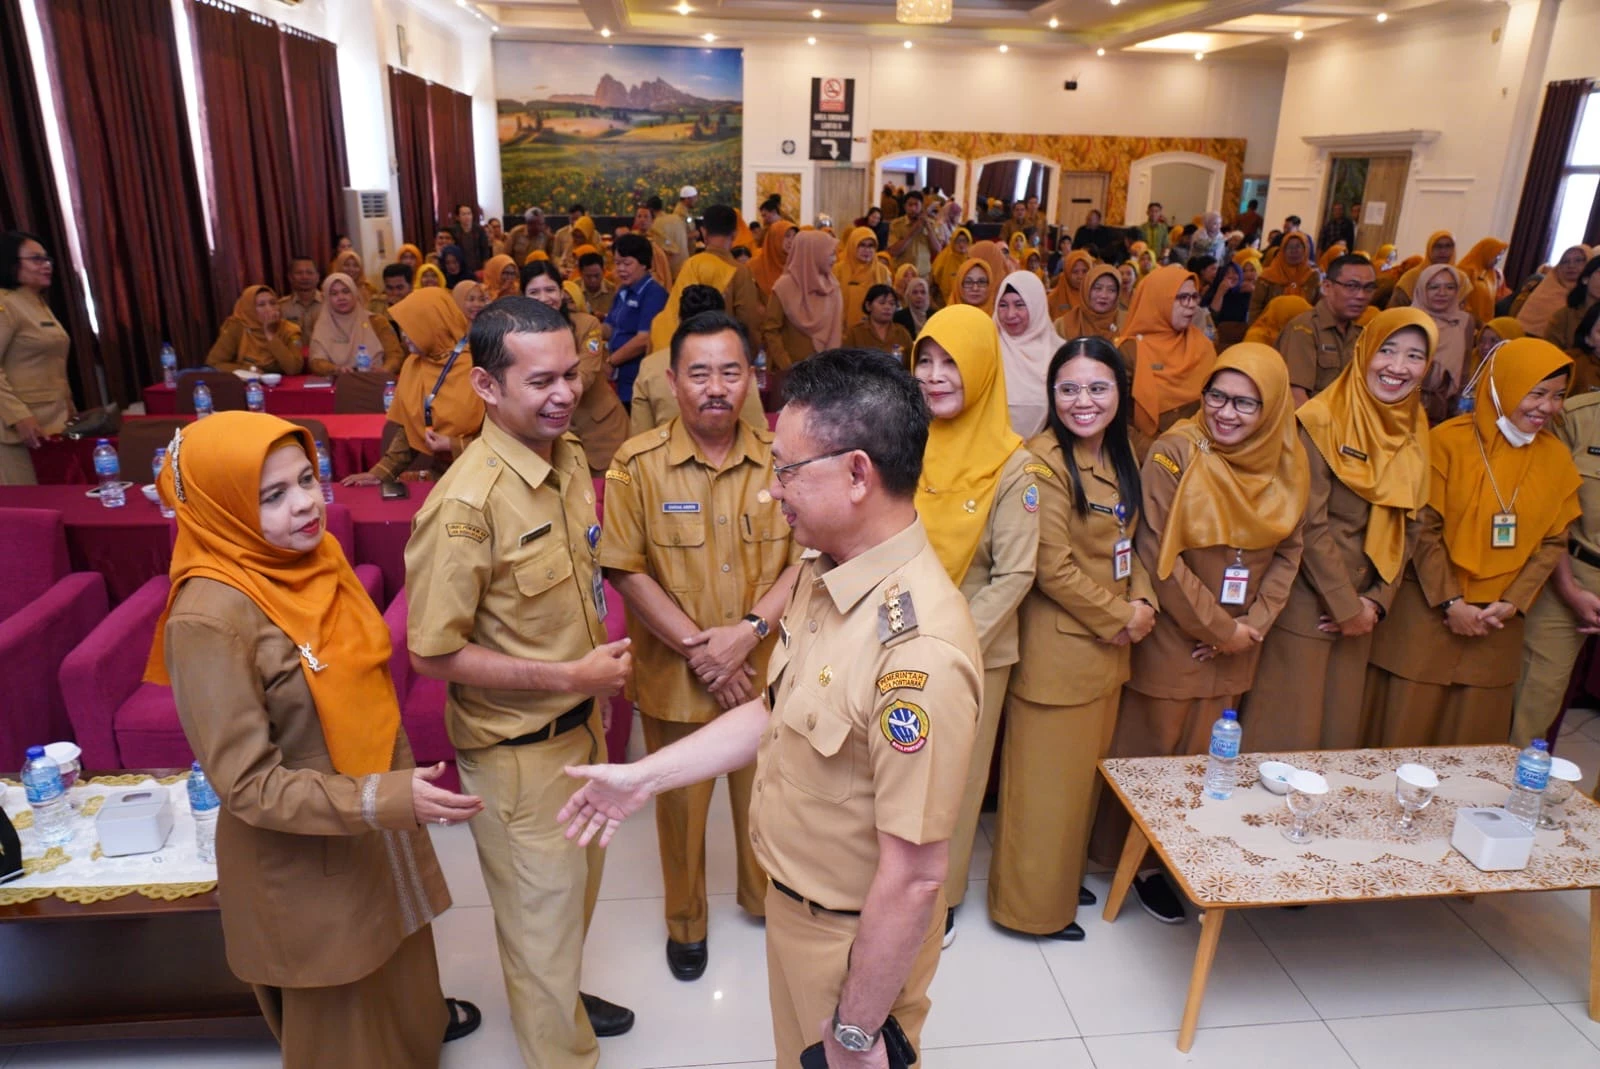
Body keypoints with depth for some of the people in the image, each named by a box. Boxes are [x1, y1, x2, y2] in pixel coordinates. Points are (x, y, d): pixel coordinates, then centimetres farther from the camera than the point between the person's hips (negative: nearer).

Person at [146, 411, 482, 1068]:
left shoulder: (317, 557, -5)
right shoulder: (209, 618, -27)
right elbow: (248, 784, -23)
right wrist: (383, 799, -32)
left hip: (379, 828, 6)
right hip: (307, 860, -6)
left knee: (397, 981, 27)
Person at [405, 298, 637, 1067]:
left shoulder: (569, 456, -3)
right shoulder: (465, 505, -28)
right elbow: (436, 654, -22)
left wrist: (599, 666, 5)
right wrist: (571, 676, -22)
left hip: (581, 722, 8)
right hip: (518, 747, -8)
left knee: (575, 888, 28)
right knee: (542, 910, 14)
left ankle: (556, 997, 54)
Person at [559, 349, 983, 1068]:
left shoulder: (919, 651, -35)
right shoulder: (822, 572, -6)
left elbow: (916, 875, -29)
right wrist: (645, 775, 5)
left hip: (861, 939, -7)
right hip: (791, 902, 8)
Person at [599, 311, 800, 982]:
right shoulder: (637, 465, -11)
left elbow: (803, 560, -6)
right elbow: (626, 571, -11)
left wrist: (748, 631, -18)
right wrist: (697, 647, -15)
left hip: (767, 670, 1)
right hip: (675, 675, -1)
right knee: (681, 804, 16)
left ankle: (765, 897, 47)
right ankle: (685, 922, 42)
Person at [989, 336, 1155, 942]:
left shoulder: (1122, 455, 8)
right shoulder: (1043, 460, -18)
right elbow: (1053, 569, -20)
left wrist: (1142, 604, -1)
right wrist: (1119, 618, -11)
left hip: (1109, 644, 8)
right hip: (1057, 643, -8)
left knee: (1086, 767, 19)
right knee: (1046, 774, 5)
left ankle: (1064, 876, 39)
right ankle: (1032, 903, 23)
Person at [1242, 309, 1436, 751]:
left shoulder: (1414, 432, 9)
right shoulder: (1322, 421, -12)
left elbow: (1407, 527, 9)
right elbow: (1310, 525, -15)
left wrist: (1378, 600, -2)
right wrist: (1347, 607, -11)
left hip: (1362, 606, 6)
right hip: (1307, 603, -6)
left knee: (1342, 732, 14)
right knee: (1288, 734, 0)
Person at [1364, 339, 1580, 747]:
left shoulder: (1557, 458, 5)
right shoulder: (1448, 441, -8)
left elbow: (1553, 542, 6)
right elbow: (1424, 529, -9)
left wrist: (1513, 603, -6)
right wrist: (1450, 603, -12)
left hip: (1497, 621, 4)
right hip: (1428, 612, -4)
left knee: (1474, 735, 11)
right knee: (1405, 731, 3)